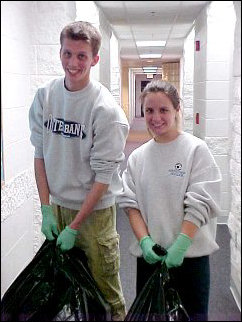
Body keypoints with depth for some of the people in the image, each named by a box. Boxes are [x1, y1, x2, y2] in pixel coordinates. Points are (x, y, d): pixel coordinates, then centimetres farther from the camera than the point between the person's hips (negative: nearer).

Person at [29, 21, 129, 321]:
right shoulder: (44, 96, -2)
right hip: (57, 204, 5)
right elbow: (40, 154, 3)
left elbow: (103, 177, -16)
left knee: (103, 287, 6)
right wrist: (46, 208, -1)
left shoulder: (105, 110, -17)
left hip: (94, 210, -4)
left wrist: (74, 227, -14)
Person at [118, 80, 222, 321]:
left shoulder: (196, 150, -8)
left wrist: (180, 246, -18)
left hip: (190, 254, -3)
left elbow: (200, 204, -12)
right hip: (149, 254, 4)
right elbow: (131, 203, 3)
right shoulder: (137, 157, 5)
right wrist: (145, 240, -10)